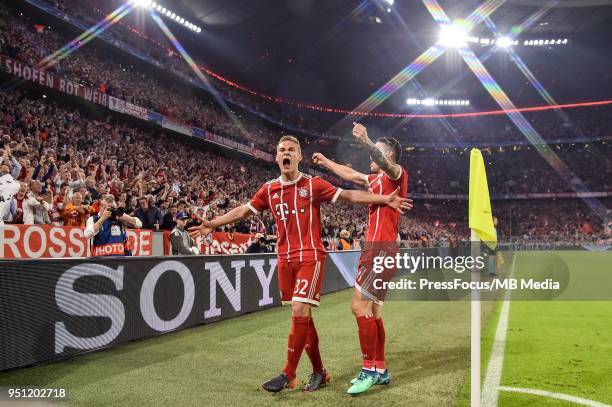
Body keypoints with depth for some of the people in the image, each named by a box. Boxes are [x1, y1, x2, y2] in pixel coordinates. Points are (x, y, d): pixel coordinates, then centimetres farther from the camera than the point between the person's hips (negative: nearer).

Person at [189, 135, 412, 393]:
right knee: (302, 316, 8)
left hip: (310, 256, -4)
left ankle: (288, 375, 1)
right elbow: (243, 211, 16)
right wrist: (213, 224, 15)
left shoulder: (313, 185, -4)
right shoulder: (269, 189, 7)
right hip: (285, 259, 4)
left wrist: (385, 200, -9)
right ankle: (318, 372, 21)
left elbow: (350, 196, -3)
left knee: (299, 312, -12)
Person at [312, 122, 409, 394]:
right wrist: (326, 162, 44)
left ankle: (369, 369, -6)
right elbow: (351, 175, 37)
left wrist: (365, 142, -45)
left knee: (360, 306, -13)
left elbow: (385, 163, -29)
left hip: (381, 249, -10)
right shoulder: (375, 179, 21)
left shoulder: (397, 175, -5)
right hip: (375, 248, 10)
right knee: (372, 311, 10)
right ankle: (380, 371, 18)